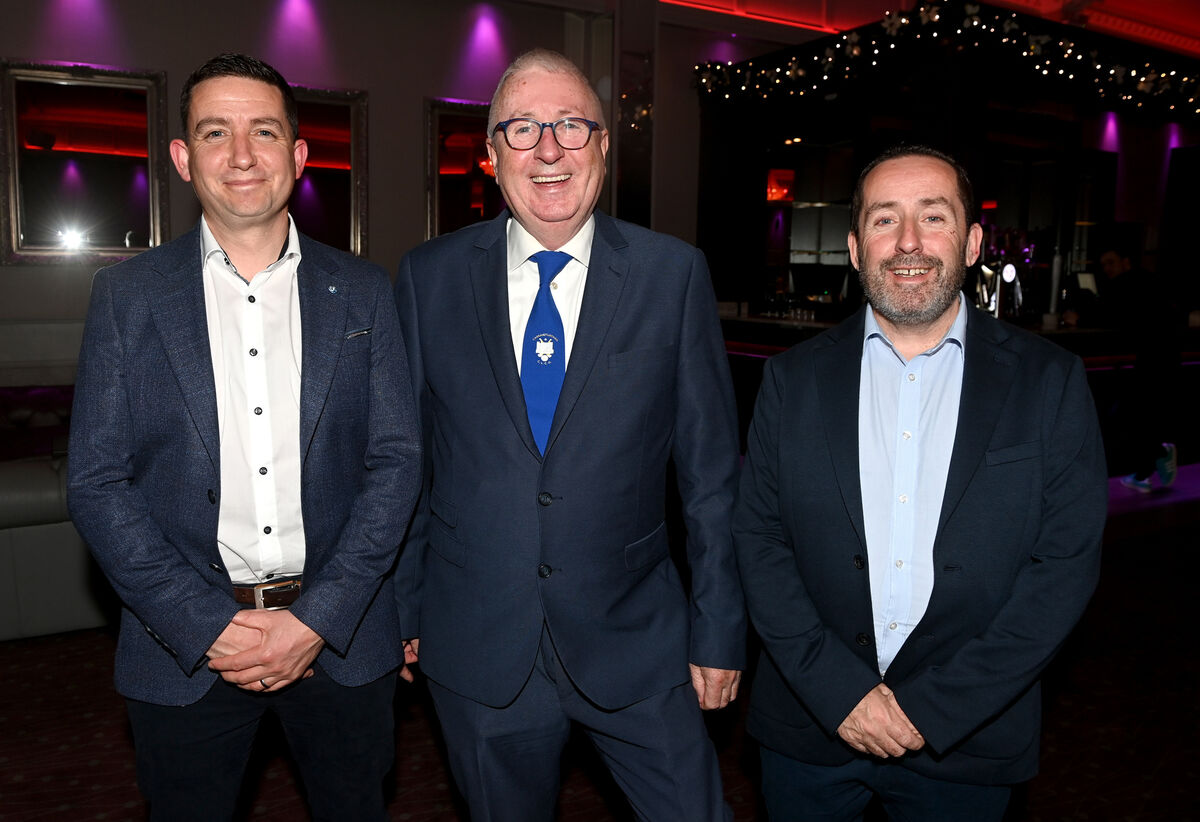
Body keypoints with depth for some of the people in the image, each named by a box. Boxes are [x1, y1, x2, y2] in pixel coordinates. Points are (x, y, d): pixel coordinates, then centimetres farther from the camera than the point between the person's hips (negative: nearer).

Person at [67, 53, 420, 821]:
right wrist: (209, 626, -12)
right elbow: (97, 482, -3)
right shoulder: (126, 294, 0)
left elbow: (397, 458, -3)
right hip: (184, 644, 0)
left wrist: (319, 618, -11)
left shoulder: (362, 291, 1)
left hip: (341, 635, 1)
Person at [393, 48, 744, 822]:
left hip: (635, 642, -1)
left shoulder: (674, 274, -5)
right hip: (478, 651, 1)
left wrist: (720, 632, -1)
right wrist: (402, 610, 7)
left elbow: (712, 468, -3)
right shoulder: (428, 277, -2)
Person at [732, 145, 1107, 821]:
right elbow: (758, 539, -4)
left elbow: (1068, 561, -8)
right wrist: (839, 691, -13)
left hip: (967, 740, 0)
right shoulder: (794, 378, -2)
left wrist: (934, 709, -13)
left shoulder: (1051, 382, -5)